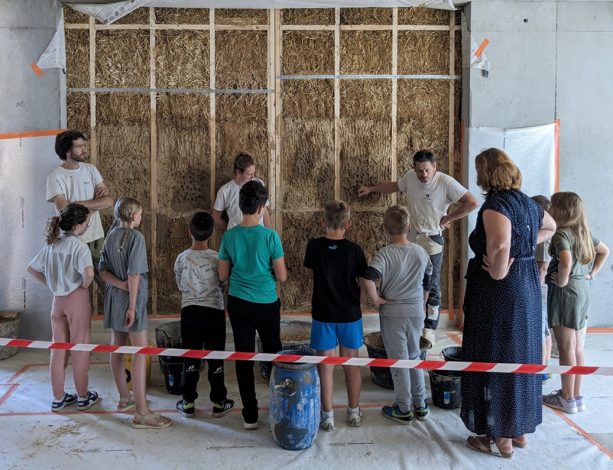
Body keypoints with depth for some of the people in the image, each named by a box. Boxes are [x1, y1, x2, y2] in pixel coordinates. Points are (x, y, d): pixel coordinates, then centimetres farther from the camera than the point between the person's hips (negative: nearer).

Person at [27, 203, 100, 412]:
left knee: (58, 348, 12)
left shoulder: (52, 244, 5)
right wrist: (85, 285, -14)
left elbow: (31, 268, 13)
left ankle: (58, 398, 21)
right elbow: (88, 272, -34)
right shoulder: (79, 246, -16)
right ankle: (83, 397, 17)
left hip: (58, 299, 6)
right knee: (80, 348, 6)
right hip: (77, 298, -6)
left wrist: (51, 284, 12)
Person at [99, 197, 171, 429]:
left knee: (117, 348, 15)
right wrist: (133, 305, -17)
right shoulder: (136, 237, -14)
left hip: (113, 296, 8)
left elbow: (103, 270, 6)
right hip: (131, 297, -8)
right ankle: (141, 413, -8)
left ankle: (124, 398, 29)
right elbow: (134, 274, -18)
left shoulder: (111, 236, 8)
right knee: (141, 352, -7)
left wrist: (120, 284, -8)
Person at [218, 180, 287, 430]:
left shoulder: (229, 236, -5)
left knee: (243, 357, 9)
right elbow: (281, 276, -11)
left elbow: (222, 275, 3)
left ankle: (250, 415, 15)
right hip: (266, 304, -2)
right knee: (273, 353, 16)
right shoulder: (270, 236, -15)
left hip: (238, 303, 2)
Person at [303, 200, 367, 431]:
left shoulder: (314, 246, -9)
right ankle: (354, 412, 27)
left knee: (326, 366, 8)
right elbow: (363, 283, -5)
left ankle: (327, 416, 14)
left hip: (323, 315, 0)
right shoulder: (354, 250, -11)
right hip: (350, 314, 1)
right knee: (351, 363, 15)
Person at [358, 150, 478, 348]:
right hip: (411, 238, 6)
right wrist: (371, 189, 14)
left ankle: (429, 331, 8)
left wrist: (448, 218, -17)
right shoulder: (410, 177, -3)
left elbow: (472, 203, -23)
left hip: (432, 241, -5)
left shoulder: (446, 182, -19)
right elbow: (395, 186, 19)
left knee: (432, 287, 1)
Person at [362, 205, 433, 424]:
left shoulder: (385, 254, -16)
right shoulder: (421, 252, -1)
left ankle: (403, 410, 16)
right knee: (414, 357, 19)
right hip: (416, 313, 4)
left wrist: (376, 299, -14)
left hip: (392, 313, -4)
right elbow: (427, 284, 10)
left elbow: (368, 279, -30)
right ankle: (421, 405, 26)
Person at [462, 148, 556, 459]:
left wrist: (497, 274, -19)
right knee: (521, 356, 17)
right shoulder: (526, 202, 9)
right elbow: (550, 227, 30)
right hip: (528, 286, 9)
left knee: (495, 358, 2)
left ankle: (501, 438, 12)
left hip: (499, 292, -9)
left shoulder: (496, 205, -18)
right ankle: (520, 430, 30)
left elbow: (500, 248, -36)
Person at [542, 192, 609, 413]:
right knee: (577, 348, 13)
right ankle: (577, 396, 20)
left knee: (566, 348, -1)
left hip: (565, 292, -8)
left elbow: (566, 262, -32)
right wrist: (591, 273, 19)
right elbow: (604, 251, 24)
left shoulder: (561, 234, -15)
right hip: (582, 291, 8)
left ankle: (567, 399, 7)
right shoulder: (583, 232, 11)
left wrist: (562, 281, -17)